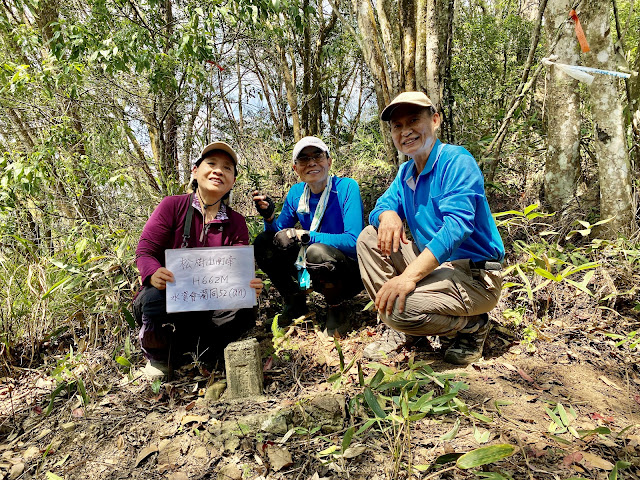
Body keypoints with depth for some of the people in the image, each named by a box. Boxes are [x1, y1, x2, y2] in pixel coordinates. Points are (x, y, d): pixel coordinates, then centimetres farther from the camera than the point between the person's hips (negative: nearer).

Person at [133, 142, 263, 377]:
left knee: (243, 313, -27)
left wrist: (248, 285, -32)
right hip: (164, 298, -1)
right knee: (157, 295, -36)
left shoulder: (236, 223, 2)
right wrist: (154, 274, -34)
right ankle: (157, 356, -4)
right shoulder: (172, 206, -5)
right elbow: (144, 251, -10)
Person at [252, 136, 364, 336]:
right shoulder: (296, 193, 1)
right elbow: (279, 232, 7)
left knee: (317, 251, -36)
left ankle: (335, 310, -7)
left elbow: (353, 241, -26)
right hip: (317, 274, 6)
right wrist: (269, 217, -14)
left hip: (351, 272, -6)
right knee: (263, 243, -2)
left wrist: (306, 236, -27)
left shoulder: (346, 187, -16)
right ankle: (295, 304, 11)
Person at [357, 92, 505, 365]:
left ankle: (471, 326, 0)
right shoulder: (406, 172, 11)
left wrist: (409, 275, -37)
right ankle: (398, 330, 2)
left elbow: (457, 224, -28)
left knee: (397, 308, -30)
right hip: (430, 264, 8)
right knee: (369, 237, -2)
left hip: (474, 277, -8)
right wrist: (388, 215, -22)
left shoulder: (456, 161, -15)